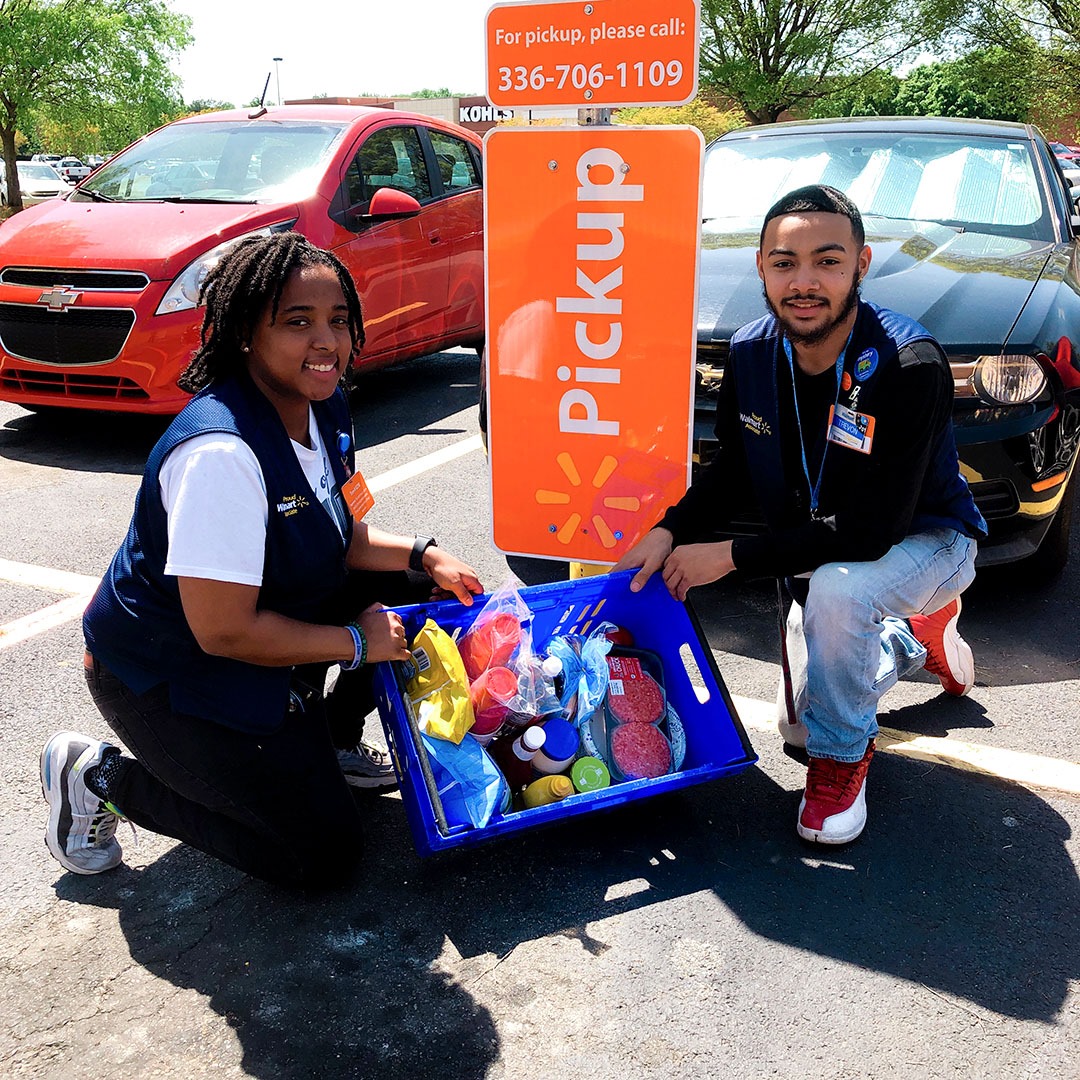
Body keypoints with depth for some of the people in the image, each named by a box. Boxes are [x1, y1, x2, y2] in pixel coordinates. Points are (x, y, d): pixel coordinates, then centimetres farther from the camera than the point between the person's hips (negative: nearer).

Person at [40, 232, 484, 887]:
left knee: (400, 580, 1)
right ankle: (102, 777, 5)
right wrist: (357, 642, -20)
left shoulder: (327, 408, -4)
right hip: (167, 675, -8)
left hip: (252, 622, 9)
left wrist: (423, 556, -8)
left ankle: (331, 742, 18)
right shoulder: (220, 453, -32)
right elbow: (224, 631, -30)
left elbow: (343, 537, 9)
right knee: (325, 855, -6)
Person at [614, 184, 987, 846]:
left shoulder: (909, 366, -33)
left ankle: (844, 755, -11)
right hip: (818, 549, 6)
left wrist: (733, 555, -31)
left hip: (924, 538, -6)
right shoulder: (751, 353, -14)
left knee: (836, 588, -40)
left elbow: (871, 530, -35)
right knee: (803, 730, 12)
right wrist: (670, 532, -17)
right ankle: (920, 635, 38)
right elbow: (733, 468, 0)